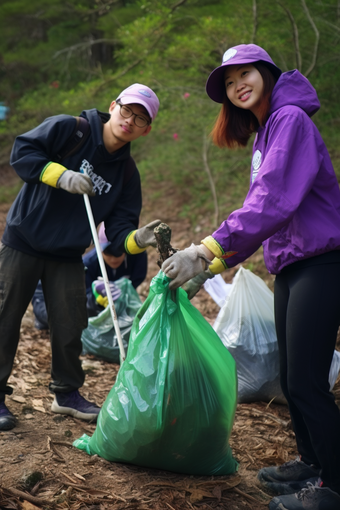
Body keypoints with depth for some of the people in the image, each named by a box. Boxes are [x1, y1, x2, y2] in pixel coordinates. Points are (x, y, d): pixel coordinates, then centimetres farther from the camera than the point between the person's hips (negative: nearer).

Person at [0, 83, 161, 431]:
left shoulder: (127, 173, 1)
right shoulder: (69, 129, -11)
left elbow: (118, 228, -4)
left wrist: (138, 239, -26)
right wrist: (61, 175, -26)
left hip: (68, 256, 4)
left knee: (70, 325, 8)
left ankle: (67, 392, 28)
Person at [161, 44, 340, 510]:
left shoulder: (290, 119, -12)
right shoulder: (264, 134, 18)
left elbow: (274, 201, -25)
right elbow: (259, 210, 19)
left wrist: (206, 250, -29)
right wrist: (213, 265, 14)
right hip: (289, 266, 10)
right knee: (292, 379, 15)